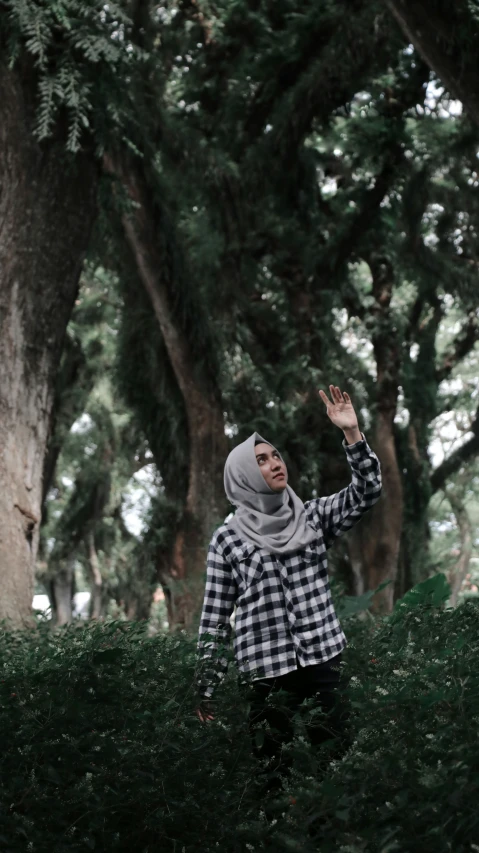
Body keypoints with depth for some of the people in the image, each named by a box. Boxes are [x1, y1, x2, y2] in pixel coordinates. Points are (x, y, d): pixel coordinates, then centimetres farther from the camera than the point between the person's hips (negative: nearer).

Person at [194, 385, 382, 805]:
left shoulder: (312, 516, 9)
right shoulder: (227, 540, 3)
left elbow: (367, 492, -4)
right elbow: (215, 616, 5)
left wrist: (352, 433, -15)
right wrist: (206, 687, 4)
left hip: (325, 664, 2)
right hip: (268, 674, -2)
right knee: (277, 774, -1)